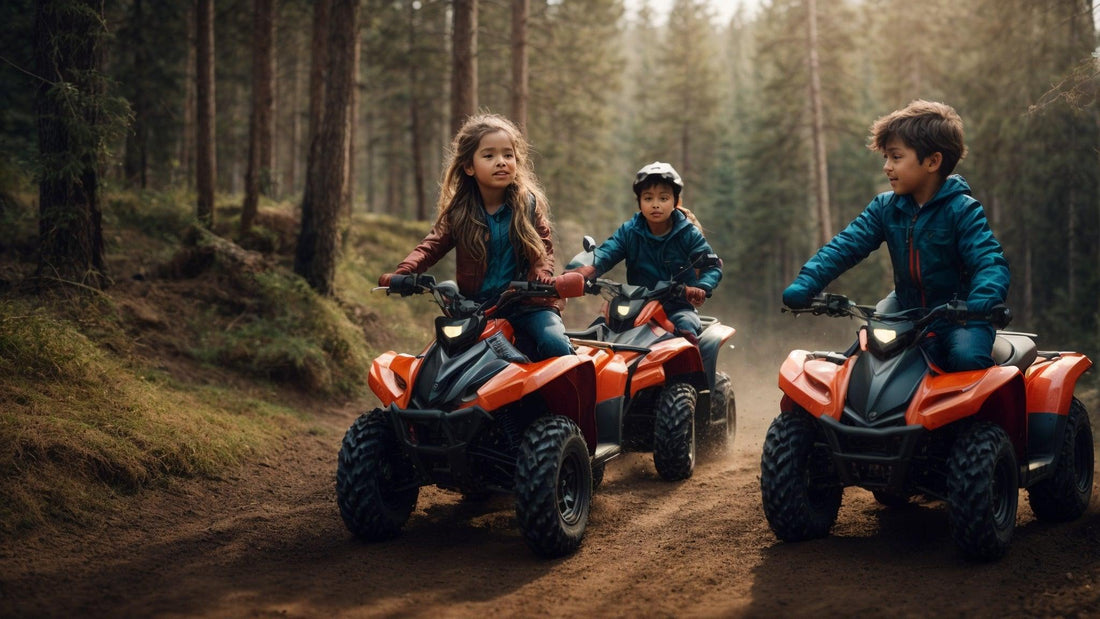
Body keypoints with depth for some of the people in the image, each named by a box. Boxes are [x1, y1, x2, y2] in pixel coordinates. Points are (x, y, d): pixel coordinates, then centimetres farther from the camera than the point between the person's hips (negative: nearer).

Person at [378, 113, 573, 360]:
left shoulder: (529, 203, 2)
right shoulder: (458, 210, 4)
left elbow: (543, 247, 5)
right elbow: (433, 245, 4)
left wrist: (543, 276, -17)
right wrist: (403, 273, -15)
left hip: (526, 303, -2)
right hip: (475, 306, 2)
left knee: (555, 344, -24)